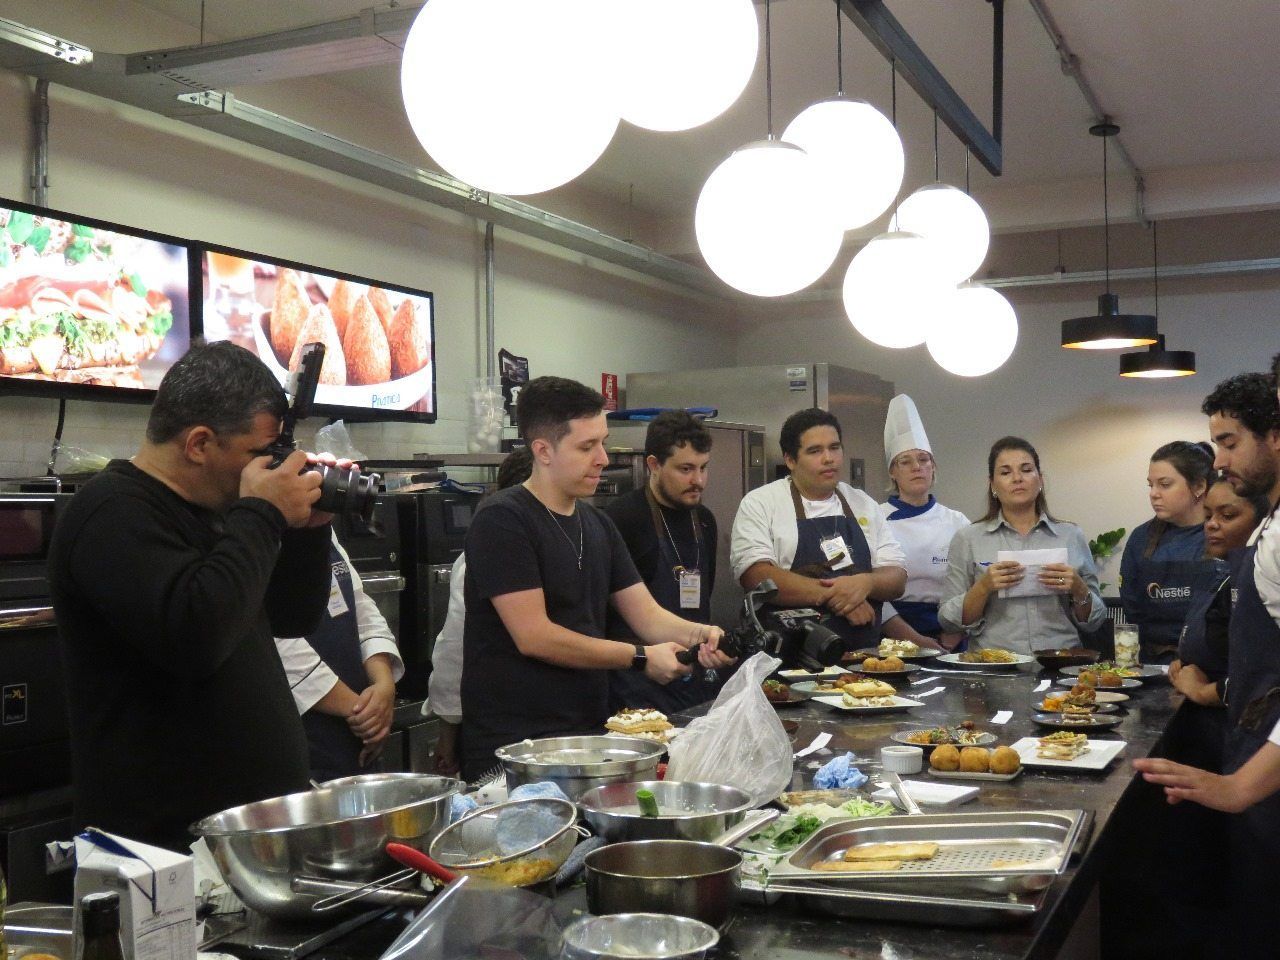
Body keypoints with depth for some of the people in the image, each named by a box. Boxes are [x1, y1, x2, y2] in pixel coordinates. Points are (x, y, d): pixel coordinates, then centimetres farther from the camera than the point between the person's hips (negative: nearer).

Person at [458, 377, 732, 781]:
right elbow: (534, 637, -19)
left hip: (589, 732, 8)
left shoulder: (597, 524, 12)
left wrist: (697, 634, -13)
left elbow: (647, 615, 9)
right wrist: (641, 657, -15)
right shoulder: (502, 521, -14)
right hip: (513, 746, -7)